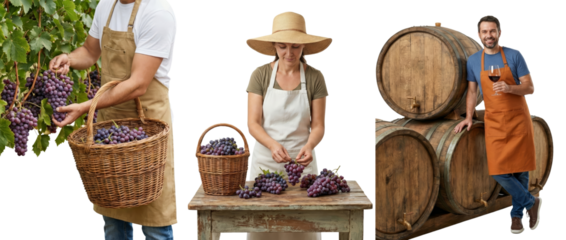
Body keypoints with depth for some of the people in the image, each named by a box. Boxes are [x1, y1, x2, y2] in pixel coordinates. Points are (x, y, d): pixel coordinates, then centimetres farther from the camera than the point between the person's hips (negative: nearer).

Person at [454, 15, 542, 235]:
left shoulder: (514, 56, -3)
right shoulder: (473, 61, 5)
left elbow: (530, 88, -5)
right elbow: (472, 91, 13)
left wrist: (509, 88, -23)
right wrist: (468, 117, 4)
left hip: (518, 118, -2)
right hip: (493, 122, 2)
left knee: (520, 168, 2)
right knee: (498, 170, -7)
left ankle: (516, 214, 18)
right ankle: (530, 203, 12)